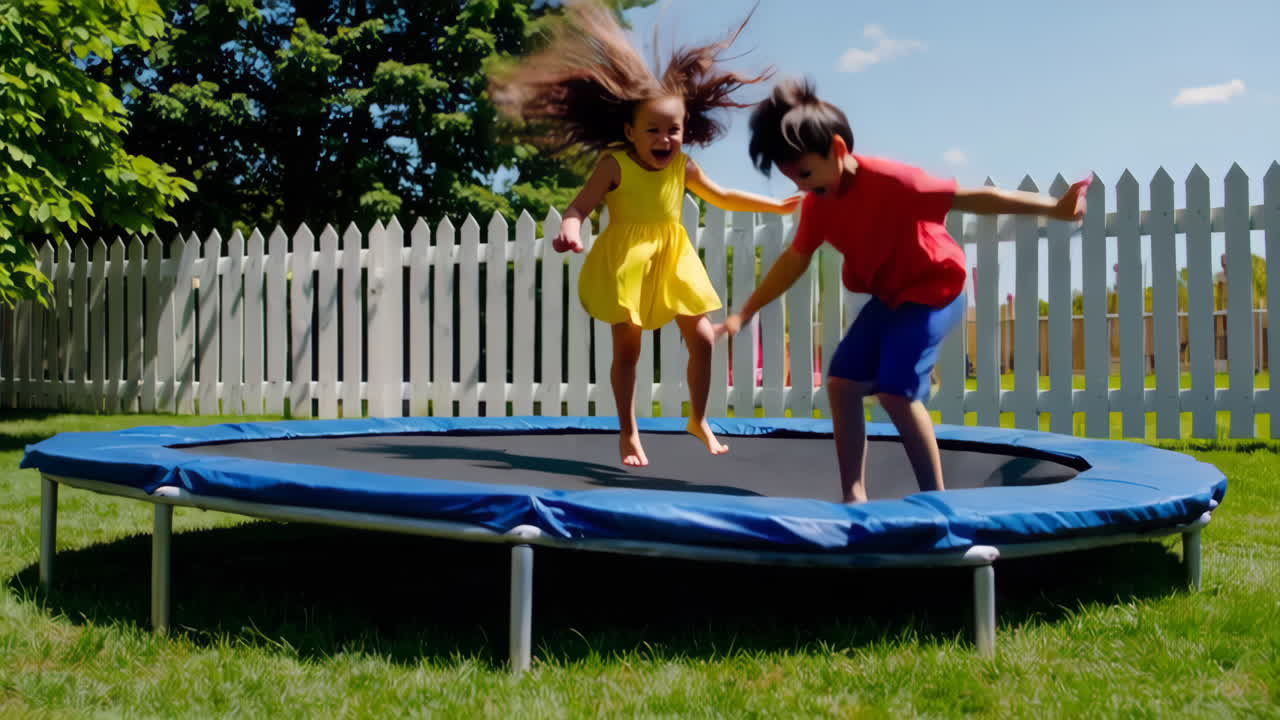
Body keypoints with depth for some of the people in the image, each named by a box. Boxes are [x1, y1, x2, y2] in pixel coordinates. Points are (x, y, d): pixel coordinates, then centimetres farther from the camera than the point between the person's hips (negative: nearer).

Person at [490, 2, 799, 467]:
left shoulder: (682, 167, -3)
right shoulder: (615, 164, -17)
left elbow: (722, 197, 13)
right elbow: (579, 205, -21)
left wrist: (778, 206, 12)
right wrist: (569, 230, -44)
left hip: (672, 260, 5)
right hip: (625, 262, -4)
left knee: (703, 339, 4)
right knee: (627, 346, 2)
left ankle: (699, 420, 24)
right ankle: (628, 433, 17)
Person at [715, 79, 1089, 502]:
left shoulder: (888, 181, -29)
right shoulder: (816, 204, -7)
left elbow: (969, 198, -30)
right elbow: (794, 260, 5)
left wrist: (1053, 209, -33)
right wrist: (745, 312, 5)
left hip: (934, 289, -8)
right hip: (888, 296, 8)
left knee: (896, 390, -20)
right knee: (841, 382, -1)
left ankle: (935, 496, -6)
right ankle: (854, 496, 6)